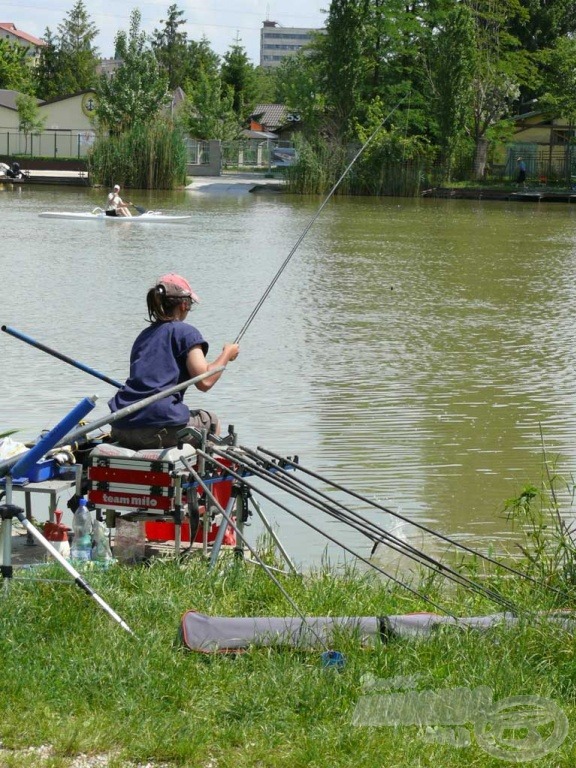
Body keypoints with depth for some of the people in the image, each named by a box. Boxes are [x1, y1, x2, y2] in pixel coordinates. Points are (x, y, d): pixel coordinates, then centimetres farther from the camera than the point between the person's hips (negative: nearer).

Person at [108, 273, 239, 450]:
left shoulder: (143, 335, 23)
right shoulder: (186, 332, 3)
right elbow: (204, 381, -7)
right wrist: (227, 354, 9)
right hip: (161, 427, -7)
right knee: (211, 421, 23)